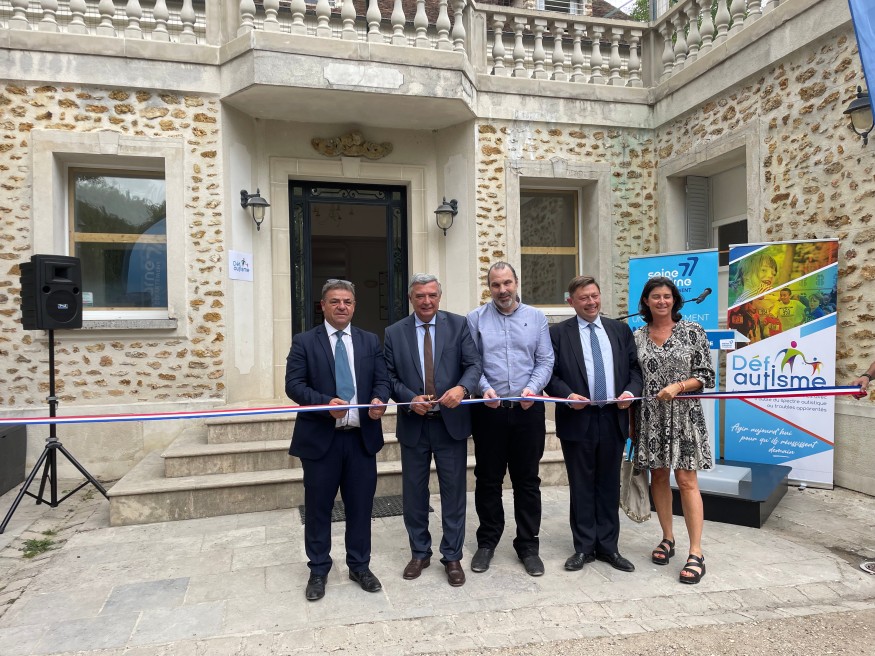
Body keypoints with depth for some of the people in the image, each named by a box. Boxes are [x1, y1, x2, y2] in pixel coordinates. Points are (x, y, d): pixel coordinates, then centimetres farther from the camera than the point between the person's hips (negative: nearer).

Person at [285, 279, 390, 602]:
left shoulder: (370, 341, 9)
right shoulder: (304, 342, 0)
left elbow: (382, 380, 7)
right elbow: (294, 385, -7)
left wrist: (379, 400, -16)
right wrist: (325, 402, -23)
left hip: (362, 437, 2)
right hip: (320, 437, -2)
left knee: (361, 505, 11)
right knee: (318, 507, 9)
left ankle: (360, 566, 28)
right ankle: (318, 570, 27)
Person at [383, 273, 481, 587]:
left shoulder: (459, 325, -1)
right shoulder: (394, 333, 3)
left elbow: (474, 364, -8)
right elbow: (390, 377, 2)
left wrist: (461, 388, -28)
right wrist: (410, 399, -15)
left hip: (451, 421, -1)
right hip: (413, 424, 2)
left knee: (454, 491, 7)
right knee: (414, 493, 13)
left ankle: (452, 556, 24)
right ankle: (419, 553, 33)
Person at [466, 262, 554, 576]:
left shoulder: (536, 317, 7)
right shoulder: (475, 319, 3)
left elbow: (545, 361, 3)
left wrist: (533, 387, -14)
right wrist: (484, 388, -17)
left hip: (528, 409, 1)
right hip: (488, 410, -1)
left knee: (527, 480, 9)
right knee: (488, 479, 9)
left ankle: (527, 545, 23)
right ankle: (487, 542, 25)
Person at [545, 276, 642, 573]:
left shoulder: (620, 330, 10)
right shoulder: (557, 333, 0)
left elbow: (635, 368, 10)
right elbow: (550, 373, -2)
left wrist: (631, 391, -8)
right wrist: (567, 396, -17)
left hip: (614, 419, 3)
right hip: (578, 420, -2)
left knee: (609, 485, 11)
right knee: (581, 487, 7)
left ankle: (608, 547, 23)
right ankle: (584, 548, 19)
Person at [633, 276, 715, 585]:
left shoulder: (692, 331, -1)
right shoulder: (636, 337, 6)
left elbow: (706, 375, -2)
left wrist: (678, 386, -16)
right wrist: (628, 398, 1)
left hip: (683, 416, -3)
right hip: (649, 417, 3)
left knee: (686, 481, -4)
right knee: (658, 476, 11)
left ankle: (696, 551, 4)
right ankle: (667, 538, 27)